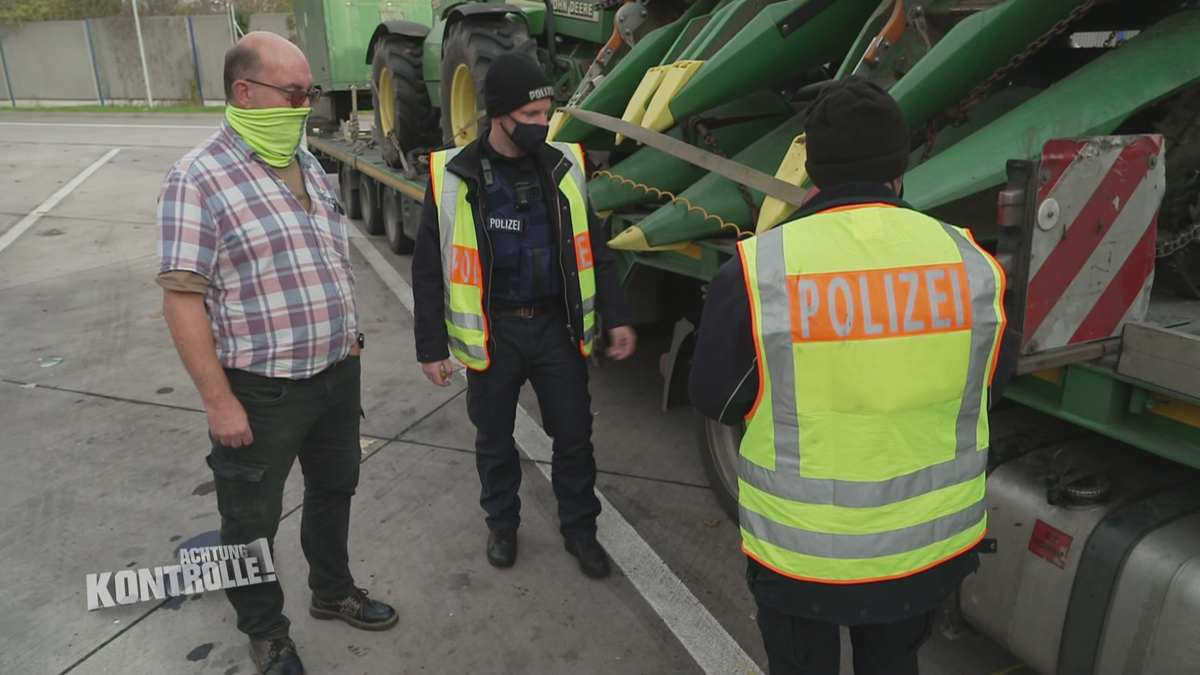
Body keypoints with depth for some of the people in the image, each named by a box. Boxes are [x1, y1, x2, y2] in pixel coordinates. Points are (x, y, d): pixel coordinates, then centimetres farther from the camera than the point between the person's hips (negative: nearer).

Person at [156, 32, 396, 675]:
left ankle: (332, 591, 47)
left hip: (337, 371, 7)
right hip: (261, 391, -7)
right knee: (252, 521, 12)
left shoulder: (306, 164, 7)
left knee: (334, 488, 23)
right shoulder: (198, 180, -17)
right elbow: (182, 298, -18)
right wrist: (219, 400, -20)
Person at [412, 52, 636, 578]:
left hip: (557, 326, 2)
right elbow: (428, 269, -3)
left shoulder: (563, 167, 1)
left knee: (574, 435, 9)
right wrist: (431, 347, -3)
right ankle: (502, 524, 38)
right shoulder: (454, 177, -8)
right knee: (494, 438, 15)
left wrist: (615, 317, 2)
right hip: (491, 332, -2)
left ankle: (579, 528, 31)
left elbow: (593, 249, 7)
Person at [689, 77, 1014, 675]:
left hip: (800, 551, -3)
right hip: (930, 544, 3)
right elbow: (990, 380, 5)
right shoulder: (968, 261, -11)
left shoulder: (756, 270, -20)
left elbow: (717, 400, -9)